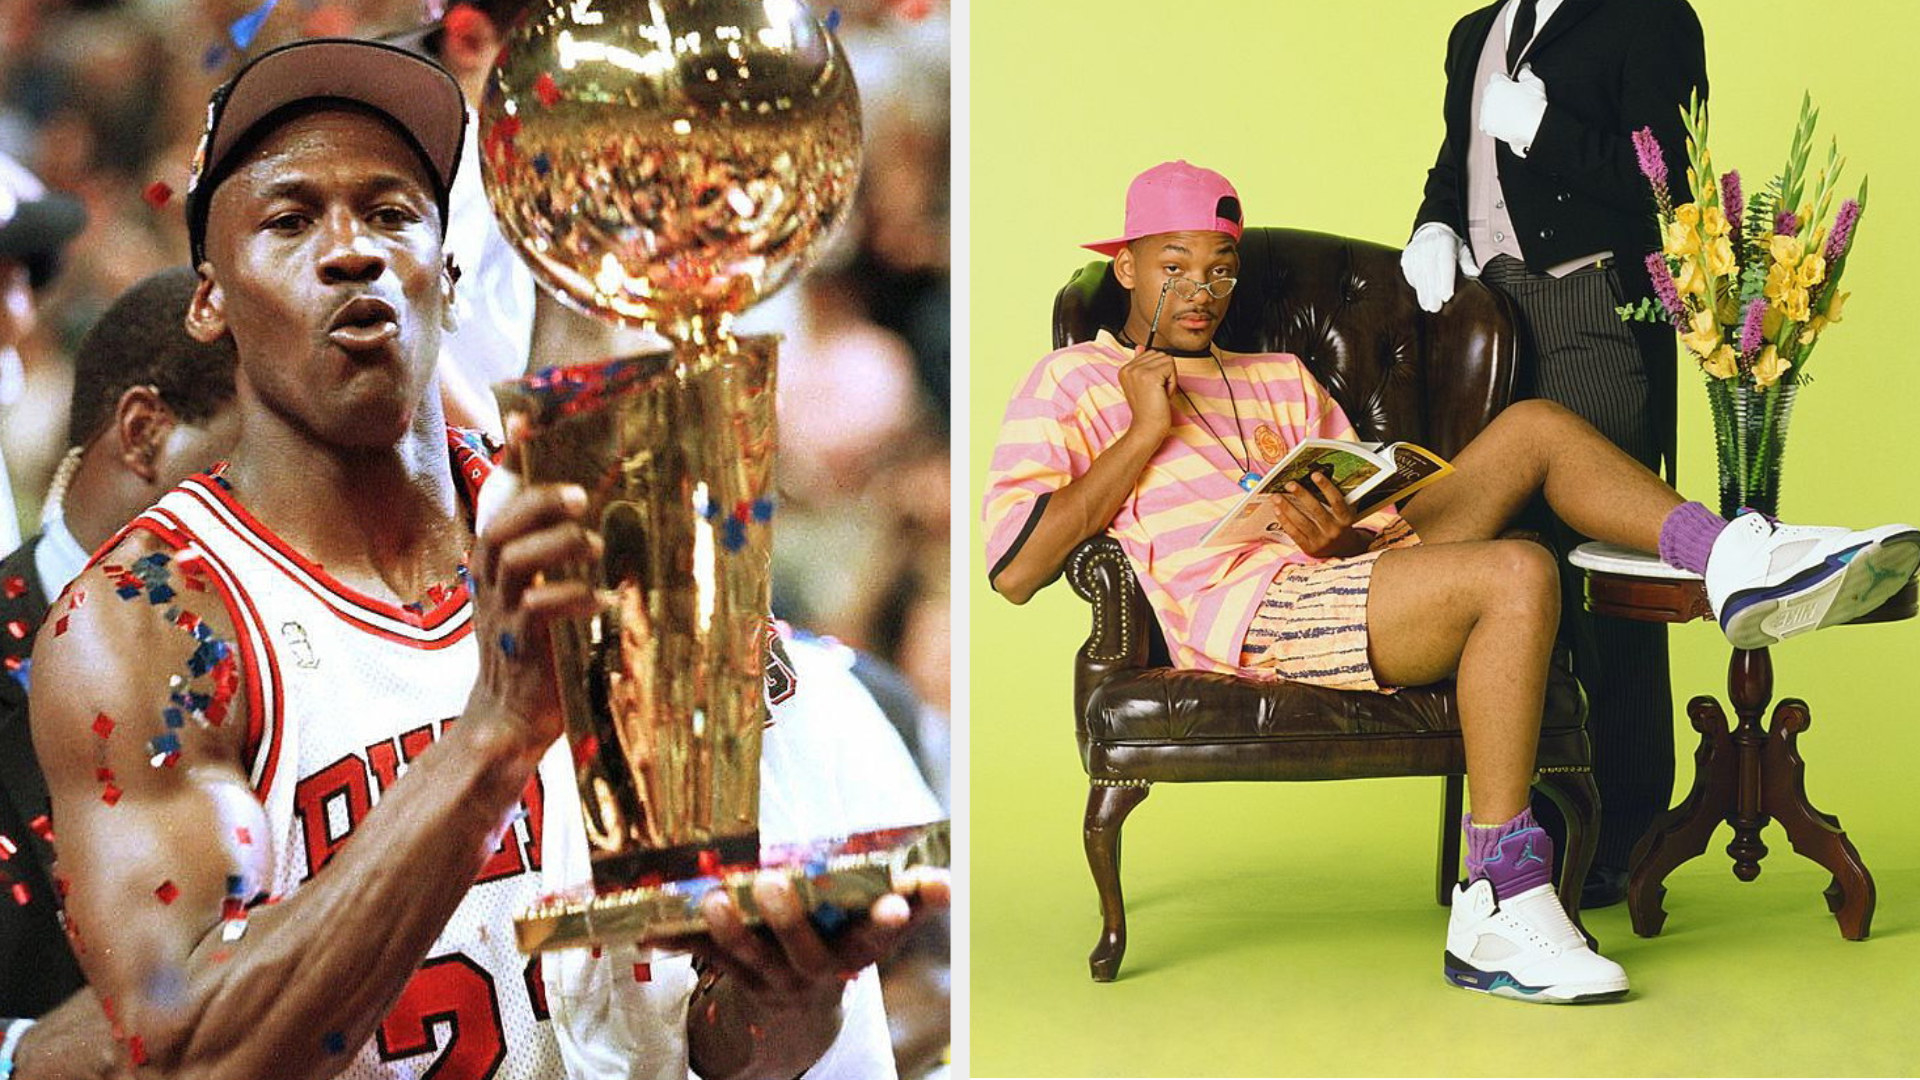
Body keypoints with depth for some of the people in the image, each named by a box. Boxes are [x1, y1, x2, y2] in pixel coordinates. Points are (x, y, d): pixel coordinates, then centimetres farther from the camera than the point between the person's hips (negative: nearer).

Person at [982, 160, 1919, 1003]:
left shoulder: (1281, 380, 31)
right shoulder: (1071, 384, 13)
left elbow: (1384, 522, 19)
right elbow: (1014, 571, -3)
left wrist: (1340, 535, -7)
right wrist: (1144, 432, -3)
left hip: (1331, 578, 7)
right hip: (1241, 608, -6)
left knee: (1536, 427, -6)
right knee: (1517, 573, -29)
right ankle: (1495, 912, -32)